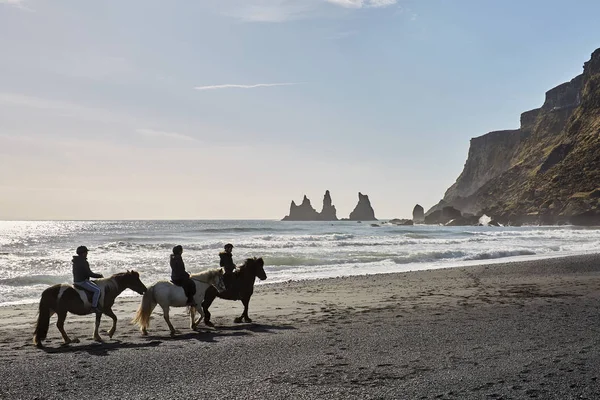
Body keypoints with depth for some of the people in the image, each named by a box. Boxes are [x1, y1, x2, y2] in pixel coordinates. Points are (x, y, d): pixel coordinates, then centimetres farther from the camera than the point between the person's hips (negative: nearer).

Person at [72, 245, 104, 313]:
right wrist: (99, 275, -5)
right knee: (97, 290, -15)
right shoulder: (84, 262, -18)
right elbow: (89, 274, -18)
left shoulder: (76, 261, 12)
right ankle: (94, 306, -19)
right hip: (82, 281, -10)